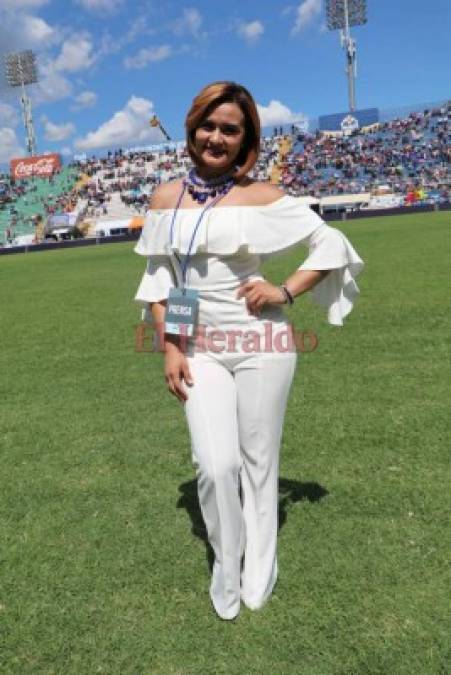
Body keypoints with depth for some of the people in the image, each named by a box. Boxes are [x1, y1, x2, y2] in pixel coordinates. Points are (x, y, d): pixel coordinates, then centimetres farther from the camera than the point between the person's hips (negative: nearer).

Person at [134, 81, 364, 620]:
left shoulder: (261, 197, -4)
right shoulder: (166, 198, 5)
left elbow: (333, 246, 1)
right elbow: (158, 280, 8)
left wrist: (285, 292, -9)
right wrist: (169, 349, 2)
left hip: (261, 344, -2)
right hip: (200, 348, 2)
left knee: (258, 459, 9)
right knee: (216, 465, -6)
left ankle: (258, 569, 32)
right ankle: (226, 561, 24)